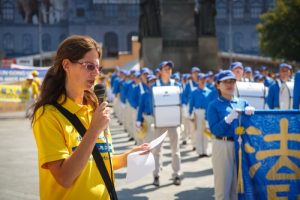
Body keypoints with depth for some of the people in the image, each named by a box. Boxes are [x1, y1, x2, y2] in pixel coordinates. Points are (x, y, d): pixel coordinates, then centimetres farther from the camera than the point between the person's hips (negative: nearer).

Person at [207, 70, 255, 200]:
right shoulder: (214, 106, -1)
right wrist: (229, 118, -23)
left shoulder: (243, 103, 12)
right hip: (223, 146, -4)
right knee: (222, 186, -1)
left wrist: (250, 112, -16)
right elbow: (214, 130, -10)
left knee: (239, 186, 13)